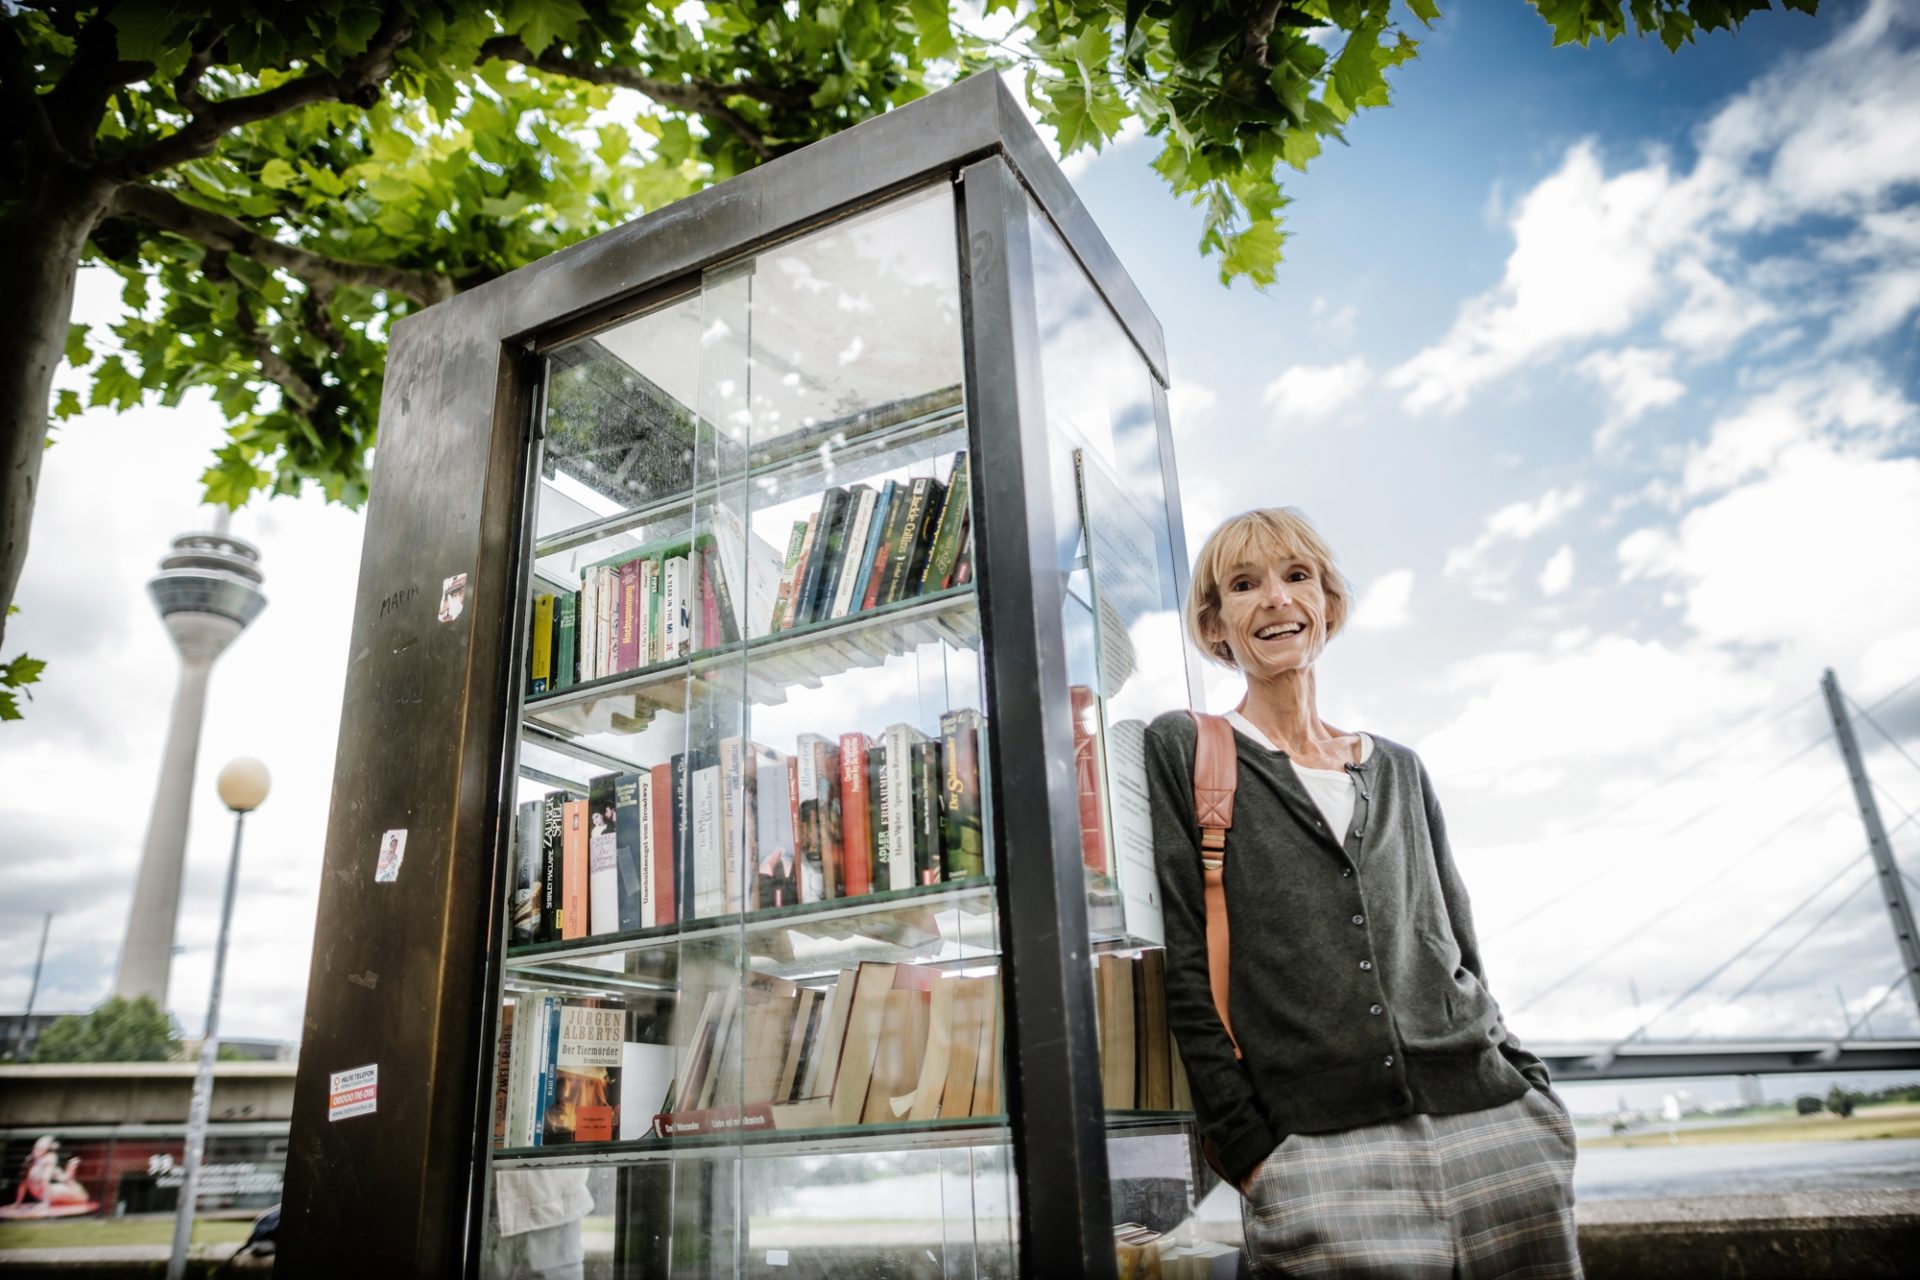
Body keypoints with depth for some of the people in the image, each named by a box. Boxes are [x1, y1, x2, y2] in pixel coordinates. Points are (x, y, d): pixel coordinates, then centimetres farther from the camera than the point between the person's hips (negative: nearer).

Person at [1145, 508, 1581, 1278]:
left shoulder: (1398, 772, 16)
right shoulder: (1182, 752, 1)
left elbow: (1461, 958, 18)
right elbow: (1184, 967, -5)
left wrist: (1530, 1099, 7)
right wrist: (1248, 1149, -9)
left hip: (1489, 1131, 5)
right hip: (1322, 1164, -4)